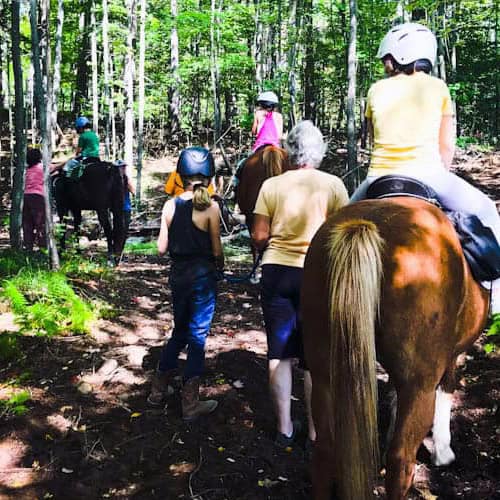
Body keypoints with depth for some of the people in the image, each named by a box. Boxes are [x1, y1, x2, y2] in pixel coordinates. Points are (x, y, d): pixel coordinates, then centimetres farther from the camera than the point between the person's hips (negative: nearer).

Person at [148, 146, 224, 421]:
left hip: (178, 273, 4)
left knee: (180, 331, 22)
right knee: (197, 336, 5)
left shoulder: (170, 205, -2)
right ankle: (190, 403, 13)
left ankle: (158, 390, 30)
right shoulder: (210, 207, -13)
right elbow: (216, 248, -9)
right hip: (203, 275, -4)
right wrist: (220, 264, 11)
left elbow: (162, 247, 0)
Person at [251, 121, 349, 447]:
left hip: (276, 272, 1)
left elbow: (259, 237, -2)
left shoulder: (271, 185, -1)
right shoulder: (333, 185, -4)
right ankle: (315, 430, 18)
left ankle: (285, 427, 19)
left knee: (279, 353, 11)